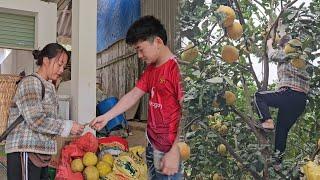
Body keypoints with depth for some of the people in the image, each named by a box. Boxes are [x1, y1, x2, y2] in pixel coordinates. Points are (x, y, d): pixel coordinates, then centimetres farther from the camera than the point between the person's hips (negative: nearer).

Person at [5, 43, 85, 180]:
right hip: (25, 151, -8)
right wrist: (67, 126, -13)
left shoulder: (48, 86, 18)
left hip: (41, 153, 8)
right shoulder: (31, 82, -8)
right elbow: (36, 120, -17)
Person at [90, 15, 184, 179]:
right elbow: (133, 95, 13)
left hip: (171, 151, -8)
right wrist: (106, 117, 6)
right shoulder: (150, 70, 11)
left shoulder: (176, 68, -18)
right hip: (153, 147, 8)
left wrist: (175, 152, -23)